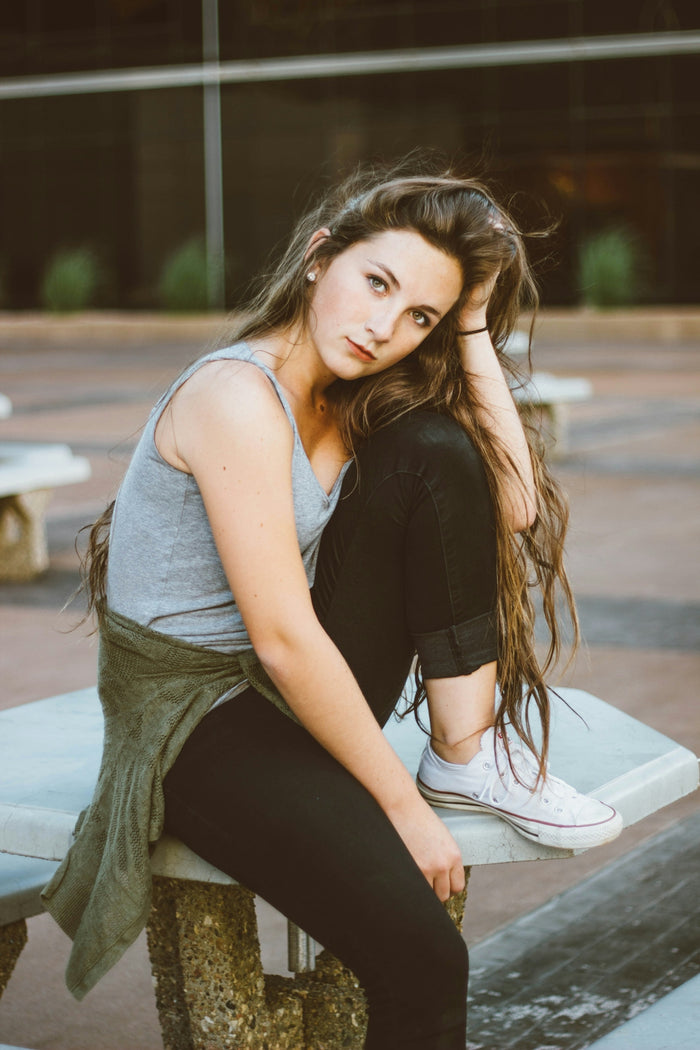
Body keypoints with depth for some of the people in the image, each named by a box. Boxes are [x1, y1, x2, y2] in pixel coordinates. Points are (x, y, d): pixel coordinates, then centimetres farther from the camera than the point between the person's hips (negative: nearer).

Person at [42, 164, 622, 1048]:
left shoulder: (346, 398, 4)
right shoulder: (237, 396, -21)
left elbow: (513, 506, -7)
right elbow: (284, 641, -23)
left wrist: (474, 332, -8)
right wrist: (402, 806, -17)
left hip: (303, 690, 8)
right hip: (193, 717, -8)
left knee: (440, 450, -13)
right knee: (424, 964, -27)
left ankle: (468, 755, -9)